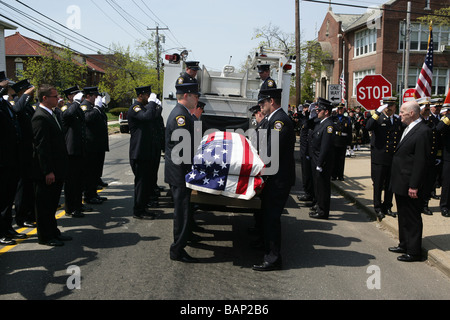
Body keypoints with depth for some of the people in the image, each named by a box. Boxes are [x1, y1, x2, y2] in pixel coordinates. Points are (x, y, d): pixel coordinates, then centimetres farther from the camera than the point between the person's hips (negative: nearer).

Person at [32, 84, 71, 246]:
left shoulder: (50, 115, 13)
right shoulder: (40, 117, -18)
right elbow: (41, 146, -21)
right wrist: (48, 171, -22)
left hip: (55, 169, 10)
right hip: (46, 172, -10)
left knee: (52, 203, 18)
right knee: (44, 204, 3)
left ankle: (53, 231, 30)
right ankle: (45, 237, 14)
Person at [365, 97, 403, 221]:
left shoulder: (399, 120, 11)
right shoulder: (378, 118, -3)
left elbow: (401, 138, 17)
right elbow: (368, 127, -24)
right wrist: (378, 112, -28)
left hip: (394, 159, 4)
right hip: (379, 158, -4)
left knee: (390, 185, 12)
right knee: (378, 185, 4)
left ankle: (387, 207, 25)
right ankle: (378, 208, 15)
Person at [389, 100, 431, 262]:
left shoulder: (423, 131, -18)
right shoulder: (408, 129, 12)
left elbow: (421, 161, -20)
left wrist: (414, 186, -21)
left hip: (410, 184, -10)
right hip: (400, 182, 10)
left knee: (412, 218, 2)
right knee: (403, 216, 20)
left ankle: (414, 251, 12)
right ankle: (404, 244, 33)